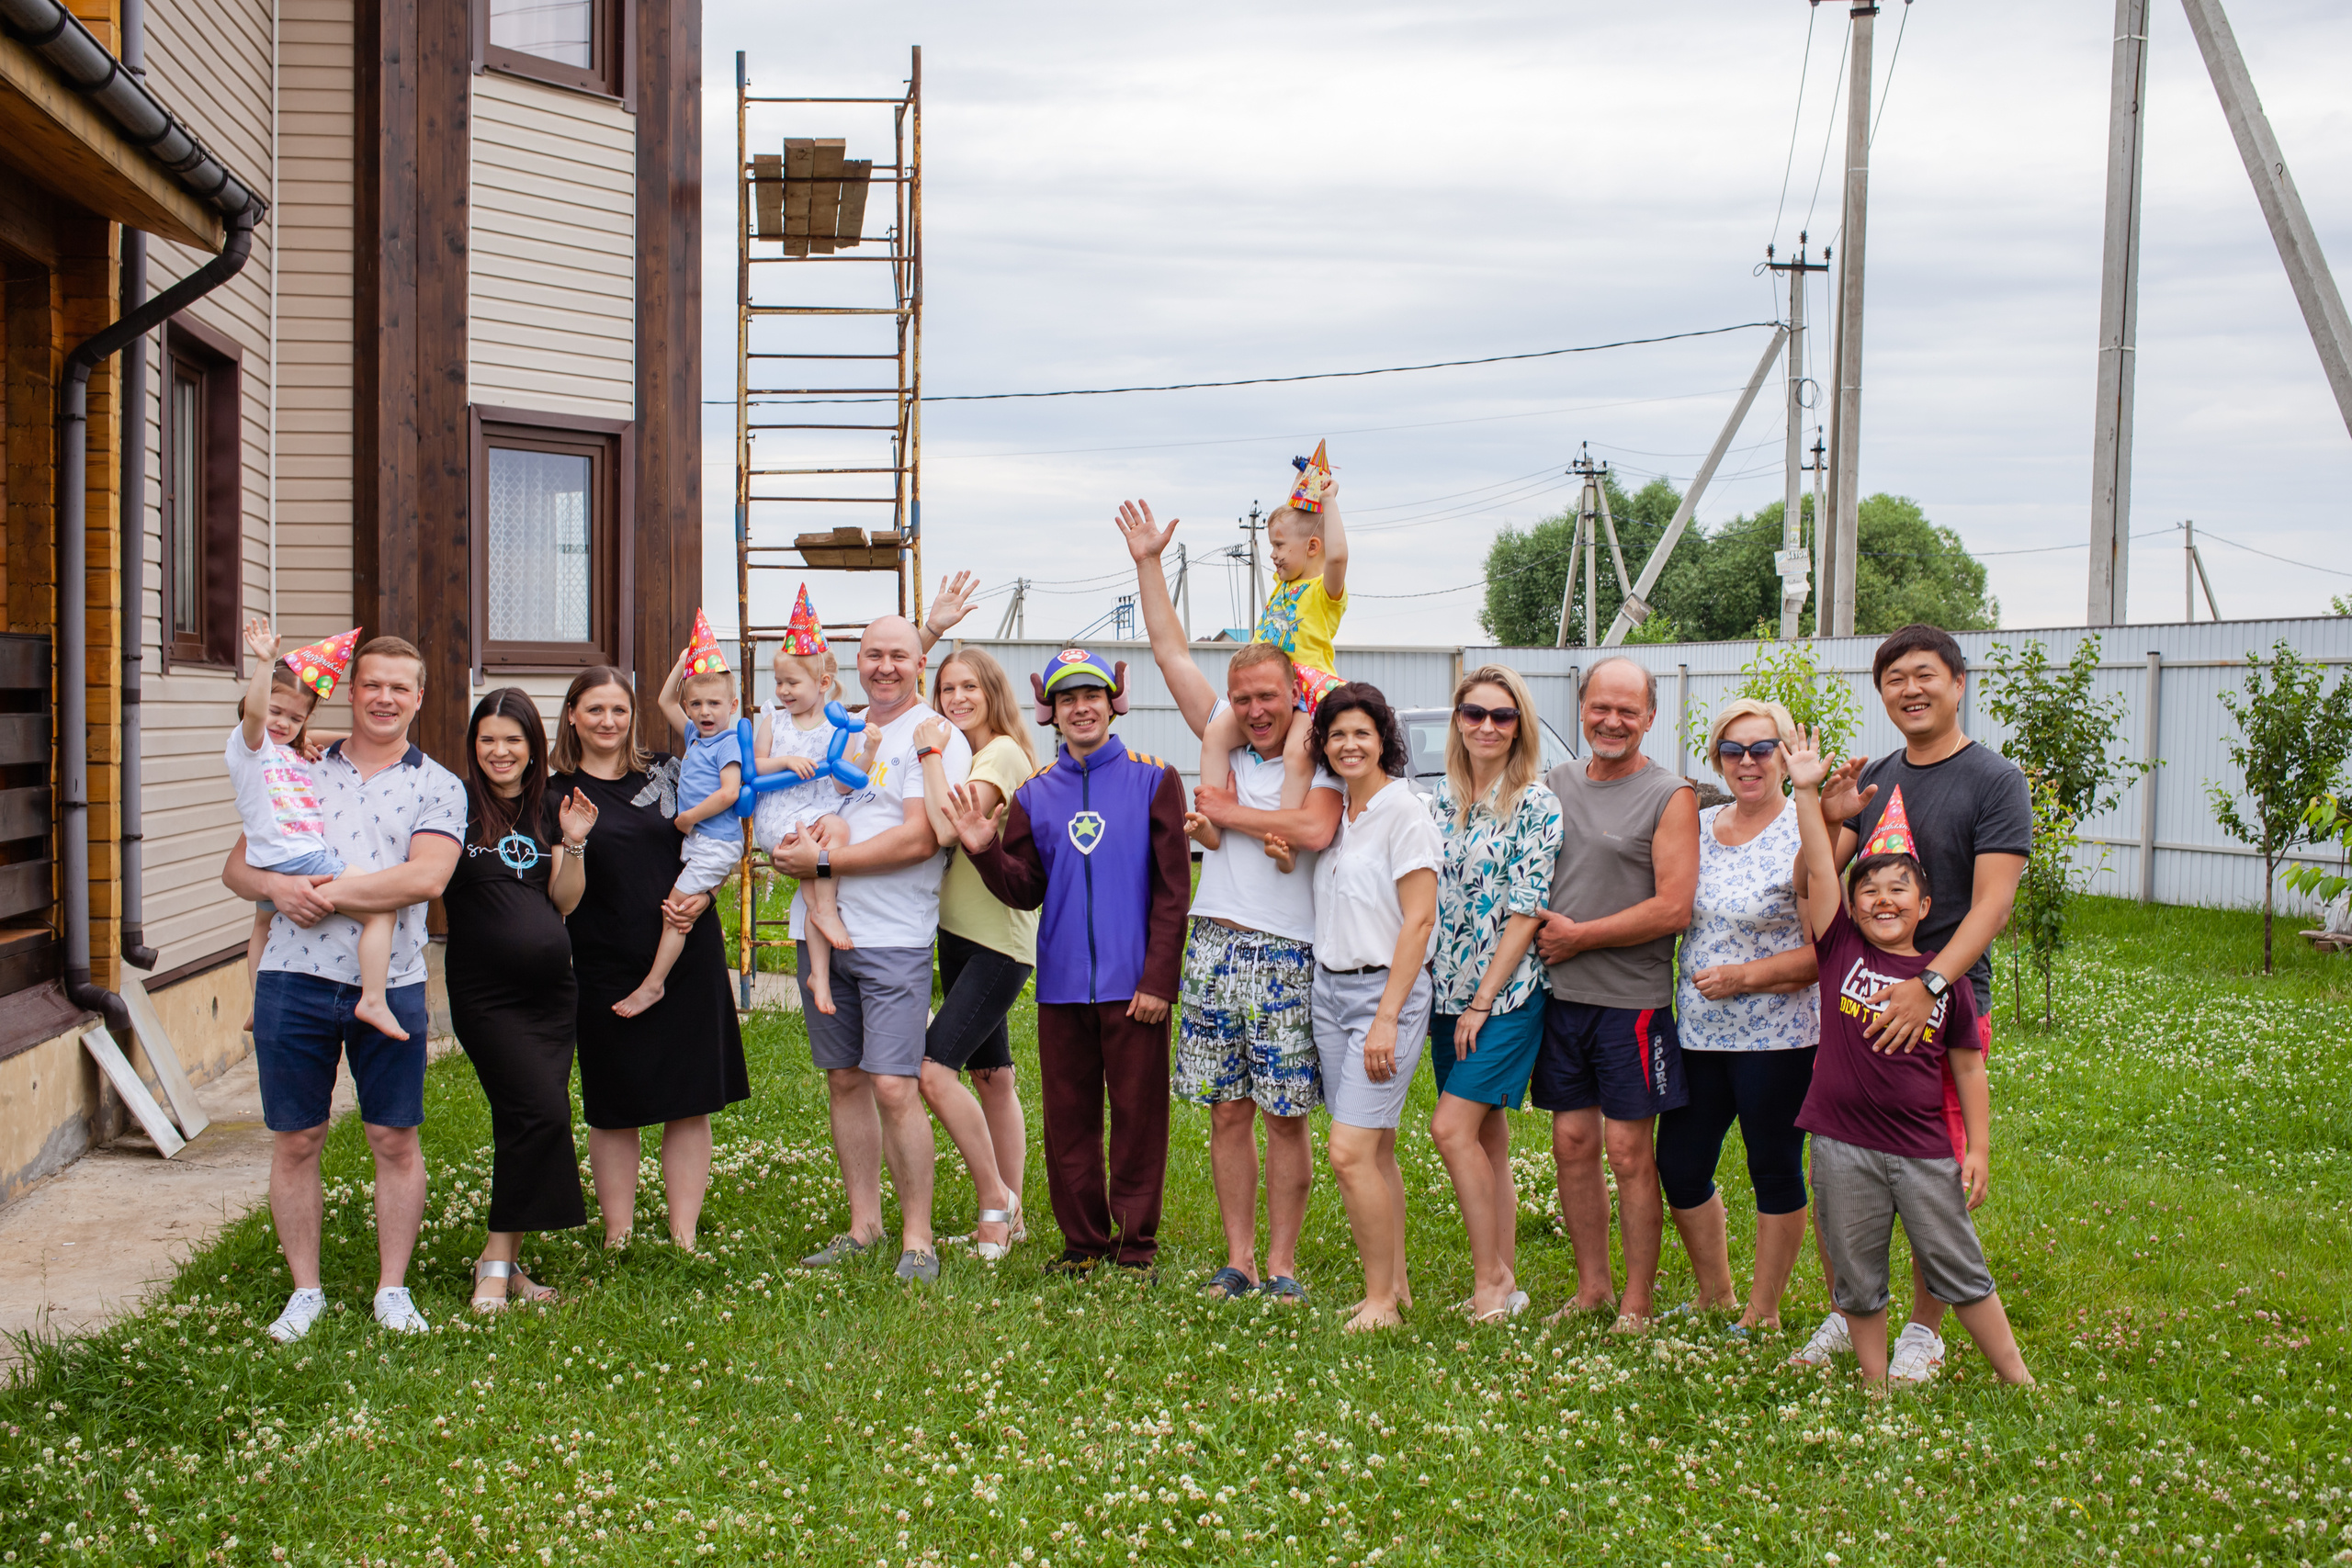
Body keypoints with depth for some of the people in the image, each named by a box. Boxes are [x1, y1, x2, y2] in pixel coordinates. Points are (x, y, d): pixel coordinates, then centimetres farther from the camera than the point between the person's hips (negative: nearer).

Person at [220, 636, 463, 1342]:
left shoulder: (438, 787, 3)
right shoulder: (299, 772, 11)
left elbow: (426, 878, -13)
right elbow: (237, 867, 10)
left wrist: (327, 893, -14)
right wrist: (278, 886, -12)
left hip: (391, 987, -2)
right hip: (294, 979, 2)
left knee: (396, 1141, 5)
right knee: (295, 1141, 7)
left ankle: (393, 1289, 18)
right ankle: (305, 1291, 20)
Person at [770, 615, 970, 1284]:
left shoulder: (936, 738, -4)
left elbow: (920, 838, -15)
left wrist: (824, 862, -14)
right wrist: (791, 849, 2)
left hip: (894, 936, -6)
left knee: (894, 1087, -10)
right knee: (844, 1080, 11)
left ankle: (918, 1240, 0)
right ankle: (863, 1225, 20)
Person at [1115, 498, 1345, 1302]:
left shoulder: (1319, 753, -2)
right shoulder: (1225, 742, 11)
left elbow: (1315, 829, -22)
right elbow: (1170, 652, 14)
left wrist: (1226, 812, -9)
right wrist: (1147, 563, 12)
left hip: (1289, 955, -4)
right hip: (1214, 947, 4)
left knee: (1286, 1116, 2)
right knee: (1227, 1112, 7)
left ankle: (1281, 1262, 11)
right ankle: (1238, 1258, 16)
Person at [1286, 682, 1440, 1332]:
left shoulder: (1403, 811, -11)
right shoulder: (1333, 813, 12)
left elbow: (1419, 920, -15)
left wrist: (1386, 1019, -19)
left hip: (1386, 991, -7)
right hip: (1329, 988, 7)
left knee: (1350, 1152, -13)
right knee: (1376, 1150, 11)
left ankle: (1380, 1301, -3)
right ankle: (1396, 1284, 19)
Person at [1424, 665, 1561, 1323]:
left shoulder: (1536, 804, -9)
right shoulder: (1442, 799, 9)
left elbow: (1527, 912, -12)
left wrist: (1482, 1001, -14)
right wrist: (1452, 997, 5)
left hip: (1507, 992, -6)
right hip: (1448, 991, 6)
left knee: (1453, 1127, -13)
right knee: (1487, 1138, 10)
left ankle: (1491, 1278, -2)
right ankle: (1502, 1283, 17)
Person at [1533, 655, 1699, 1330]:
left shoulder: (1670, 796, -6)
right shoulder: (1556, 783, 11)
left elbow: (1673, 908, -14)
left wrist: (1580, 936, -11)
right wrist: (1543, 933, 3)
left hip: (1632, 998, -5)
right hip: (1561, 994, 5)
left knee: (1629, 1150, -1)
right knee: (1572, 1142, 10)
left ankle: (1637, 1305, 10)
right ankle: (1591, 1287, 23)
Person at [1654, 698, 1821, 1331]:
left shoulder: (1805, 838, -10)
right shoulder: (1698, 828, 9)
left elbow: (1827, 949, -13)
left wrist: (1746, 977, -20)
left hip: (1777, 1036, -6)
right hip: (1698, 1033, 6)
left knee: (1775, 1171, 6)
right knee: (1679, 1167, 10)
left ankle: (1764, 1311, 22)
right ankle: (1715, 1295, 31)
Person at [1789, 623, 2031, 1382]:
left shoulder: (1995, 781, -4)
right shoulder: (1872, 780, 12)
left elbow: (1991, 905, -13)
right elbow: (1811, 887, 10)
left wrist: (1929, 986, -25)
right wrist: (1826, 821, -10)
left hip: (1948, 1002, -5)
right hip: (1857, 997, 5)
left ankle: (1923, 1327, 18)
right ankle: (1847, 1311, 22)